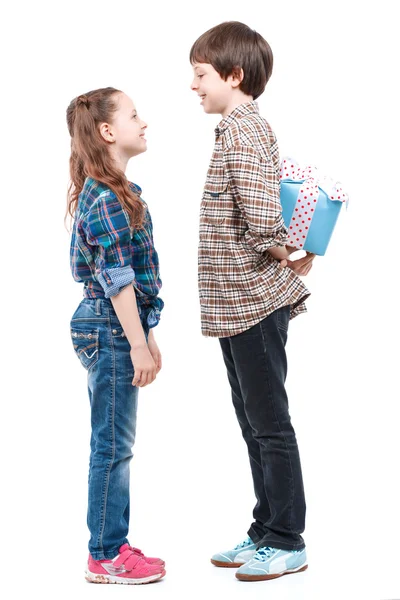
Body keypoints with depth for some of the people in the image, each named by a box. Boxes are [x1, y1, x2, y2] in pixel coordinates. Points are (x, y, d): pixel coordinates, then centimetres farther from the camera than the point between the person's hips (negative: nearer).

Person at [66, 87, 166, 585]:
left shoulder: (117, 192, 15)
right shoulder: (105, 197, -16)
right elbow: (118, 279, -20)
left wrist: (145, 338, 20)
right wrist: (138, 345, -19)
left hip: (117, 329, 10)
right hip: (111, 331, -10)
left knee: (116, 445, 14)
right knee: (113, 446, -2)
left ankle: (114, 546, 22)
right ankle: (105, 558, 7)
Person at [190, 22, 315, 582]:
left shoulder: (243, 132, -17)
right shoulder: (247, 127, 15)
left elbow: (261, 221, -27)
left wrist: (287, 258, -11)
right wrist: (291, 256, 8)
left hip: (253, 301, -10)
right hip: (241, 304, 10)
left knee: (270, 424, 0)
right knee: (256, 424, 16)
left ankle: (287, 542, 11)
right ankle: (266, 532, 27)